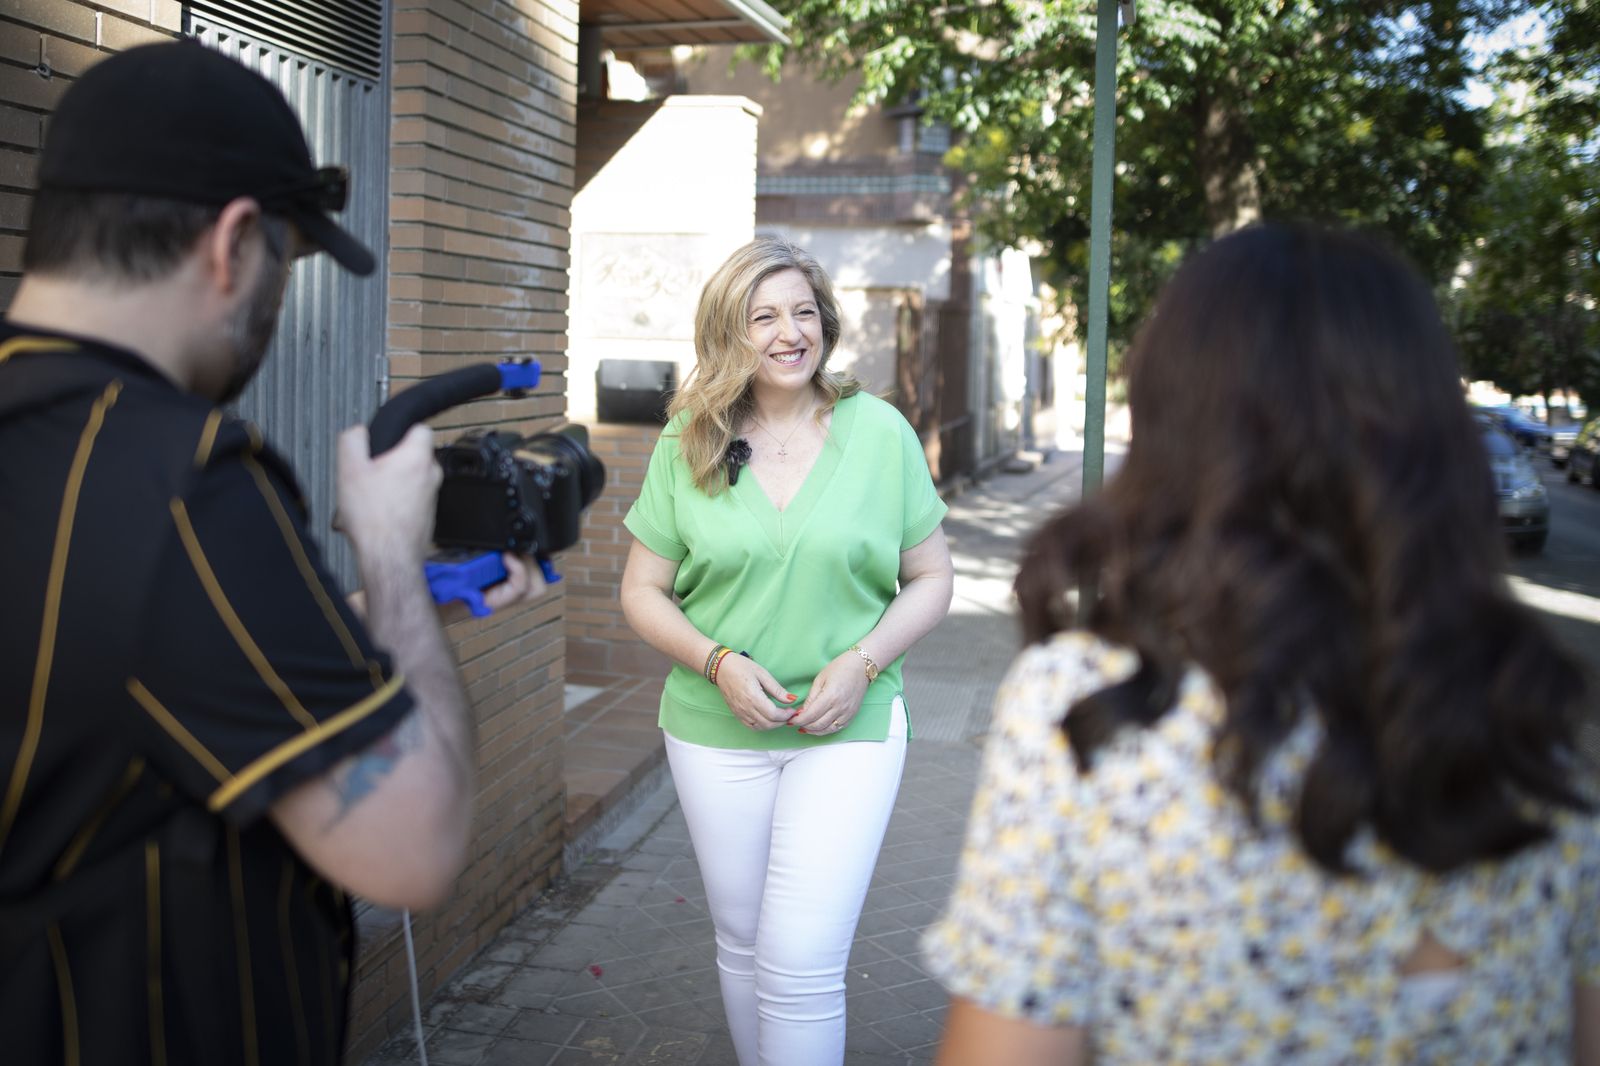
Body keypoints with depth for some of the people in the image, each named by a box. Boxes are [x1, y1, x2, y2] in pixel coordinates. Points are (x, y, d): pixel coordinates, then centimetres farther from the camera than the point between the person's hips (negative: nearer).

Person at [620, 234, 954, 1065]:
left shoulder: (879, 431, -3)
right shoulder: (688, 443, -1)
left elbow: (930, 578, 2)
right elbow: (643, 592, 3)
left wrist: (862, 663, -14)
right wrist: (718, 663, -14)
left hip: (849, 728, -2)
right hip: (715, 729, 2)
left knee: (801, 964, -8)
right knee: (742, 942, 16)